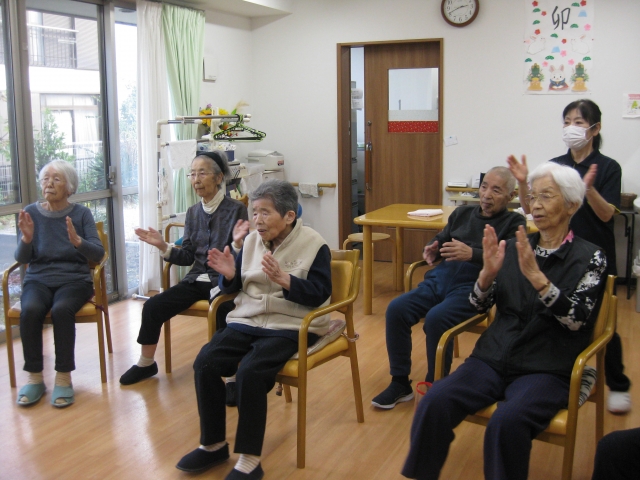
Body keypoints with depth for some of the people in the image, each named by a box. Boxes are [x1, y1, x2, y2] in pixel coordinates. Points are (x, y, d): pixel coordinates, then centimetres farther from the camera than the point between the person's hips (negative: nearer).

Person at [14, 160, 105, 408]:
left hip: (74, 278, -1)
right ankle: (34, 377, -16)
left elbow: (98, 254, -7)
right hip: (38, 279, 2)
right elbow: (22, 258, 0)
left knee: (61, 310, -33)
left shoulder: (81, 213, 1)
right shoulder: (31, 212, 5)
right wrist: (27, 238, -21)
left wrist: (77, 241, -26)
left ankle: (64, 377, -20)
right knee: (30, 310, -30)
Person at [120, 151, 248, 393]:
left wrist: (237, 243, -30)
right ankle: (146, 363, 14)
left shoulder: (236, 210, -7)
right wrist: (163, 246, -3)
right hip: (196, 280, 6)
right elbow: (188, 257, 10)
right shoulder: (193, 212, 9)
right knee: (152, 306, -9)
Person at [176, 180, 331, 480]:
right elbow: (234, 288, 15)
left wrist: (283, 279, -26)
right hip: (247, 321, 6)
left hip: (290, 327, -6)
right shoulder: (251, 241, 9)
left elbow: (319, 295, -13)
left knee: (250, 371, -30)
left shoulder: (314, 245, -6)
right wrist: (229, 274, -9)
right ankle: (213, 444, 2)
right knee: (205, 362, -16)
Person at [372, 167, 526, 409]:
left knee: (436, 318, -32)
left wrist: (472, 254, -22)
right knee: (396, 309, -18)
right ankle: (400, 383, -5)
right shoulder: (462, 213, 24)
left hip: (475, 285, -5)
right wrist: (432, 249, 2)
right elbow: (440, 239, 26)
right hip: (441, 277, 6)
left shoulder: (514, 223, 7)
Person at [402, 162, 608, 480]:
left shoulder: (590, 258, 0)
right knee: (435, 401, -23)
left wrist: (536, 276, -25)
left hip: (547, 370, -3)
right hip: (493, 357, 4)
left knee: (507, 422, -34)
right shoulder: (514, 247, 10)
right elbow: (479, 306, 7)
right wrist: (488, 272, -13)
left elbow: (576, 320, -13)